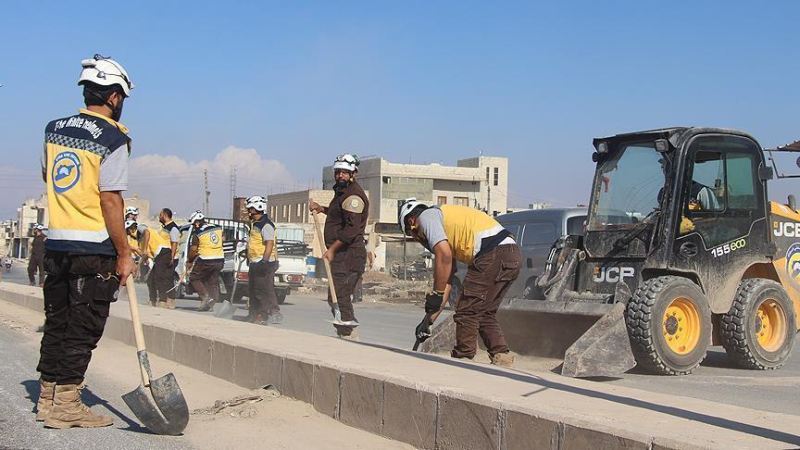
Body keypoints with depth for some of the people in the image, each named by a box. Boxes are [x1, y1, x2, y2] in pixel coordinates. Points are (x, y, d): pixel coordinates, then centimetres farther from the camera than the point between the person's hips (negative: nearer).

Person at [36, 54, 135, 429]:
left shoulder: (53, 129, 10)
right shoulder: (113, 139, -11)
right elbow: (110, 201, -15)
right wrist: (124, 254, -11)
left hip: (55, 243, 7)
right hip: (95, 247, -7)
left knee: (56, 320, 15)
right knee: (83, 327, 0)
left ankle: (47, 398, 23)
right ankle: (65, 404, 3)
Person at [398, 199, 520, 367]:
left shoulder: (427, 216, 4)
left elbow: (444, 256, -14)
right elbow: (449, 271, 31)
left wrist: (436, 294, -4)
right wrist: (429, 319, 31)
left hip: (493, 254, -10)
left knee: (466, 312, -1)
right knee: (485, 313, 18)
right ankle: (502, 356, 13)